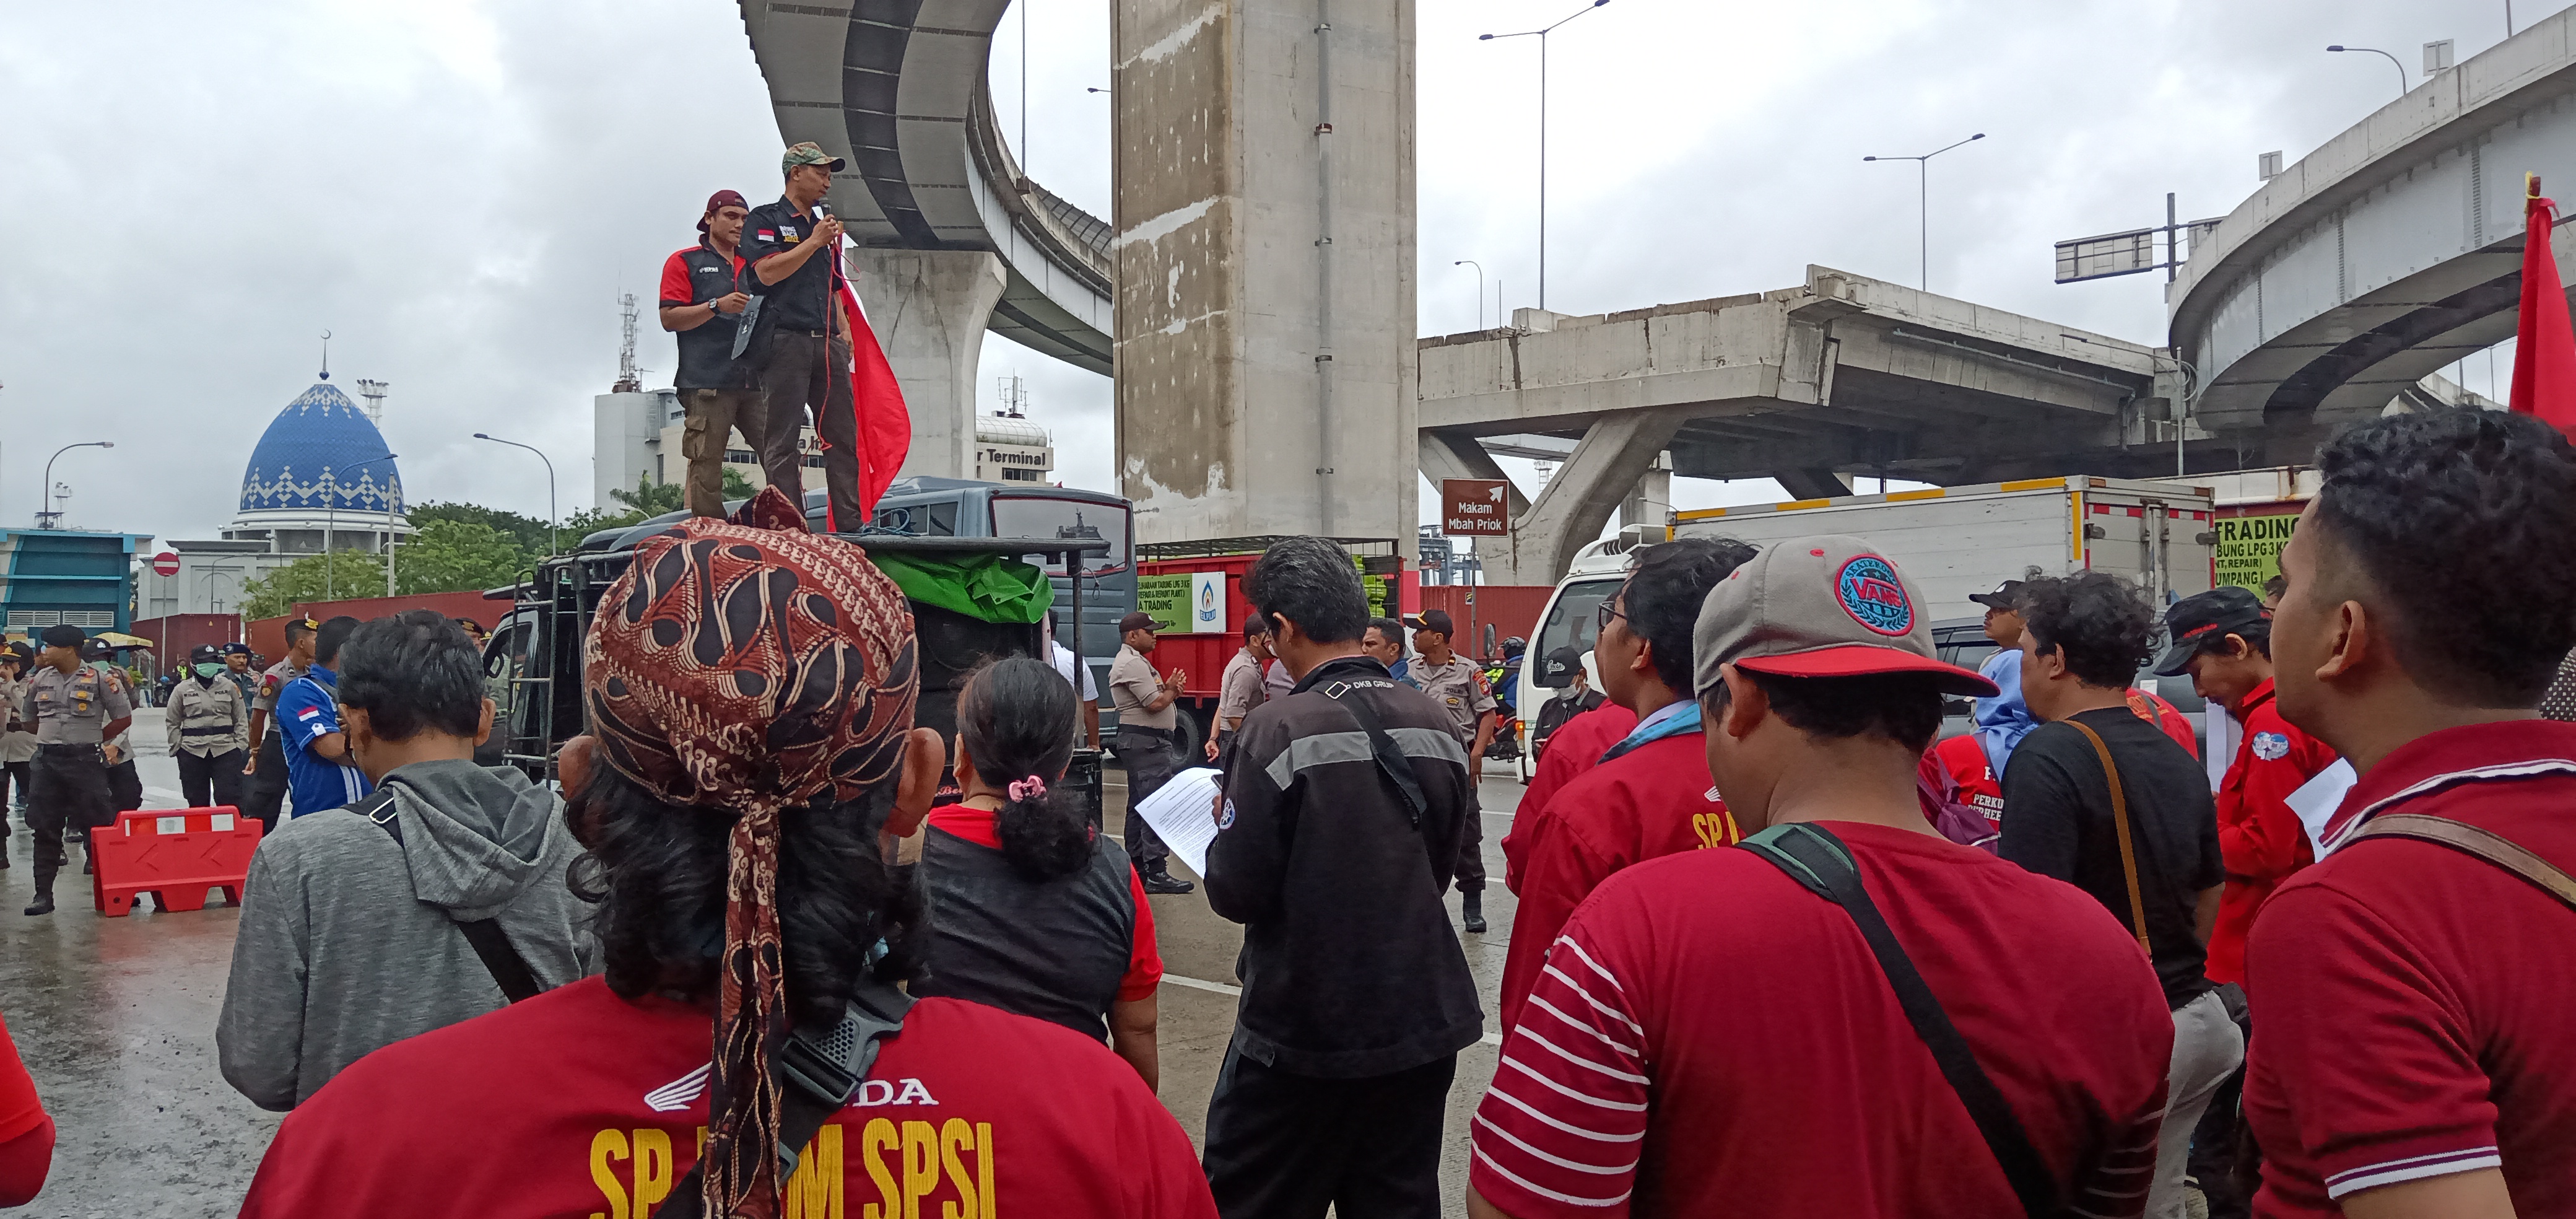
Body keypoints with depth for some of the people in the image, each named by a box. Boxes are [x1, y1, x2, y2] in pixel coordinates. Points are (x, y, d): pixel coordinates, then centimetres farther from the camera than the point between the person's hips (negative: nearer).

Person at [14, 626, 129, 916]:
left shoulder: (98, 680, -5)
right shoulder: (39, 680, 7)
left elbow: (124, 717, 0)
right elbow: (28, 719, 20)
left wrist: (94, 738, 0)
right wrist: (53, 735, 11)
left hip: (86, 761, -4)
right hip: (47, 762, 4)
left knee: (98, 826, -3)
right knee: (45, 829, 6)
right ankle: (43, 894, 11)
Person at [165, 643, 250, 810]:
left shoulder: (229, 686, 6)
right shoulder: (182, 690, 5)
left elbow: (241, 719, 9)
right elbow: (172, 722, 9)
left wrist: (241, 745, 1)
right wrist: (177, 747, 1)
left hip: (225, 750, -1)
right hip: (193, 752, 1)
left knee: (230, 797, -5)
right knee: (197, 800, 8)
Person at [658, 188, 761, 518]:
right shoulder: (684, 262, 10)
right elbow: (669, 318, -1)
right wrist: (717, 306, -12)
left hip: (756, 381, 5)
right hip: (708, 384, -4)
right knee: (707, 468, -8)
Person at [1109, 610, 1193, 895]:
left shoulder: (1132, 661, 19)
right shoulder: (1133, 664, -16)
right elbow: (1154, 704, -22)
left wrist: (1168, 690, 2)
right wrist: (1172, 690, -3)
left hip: (1136, 741, 12)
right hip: (1147, 742, -12)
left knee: (1139, 805, 14)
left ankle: (1136, 867, 20)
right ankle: (1156, 873, -15)